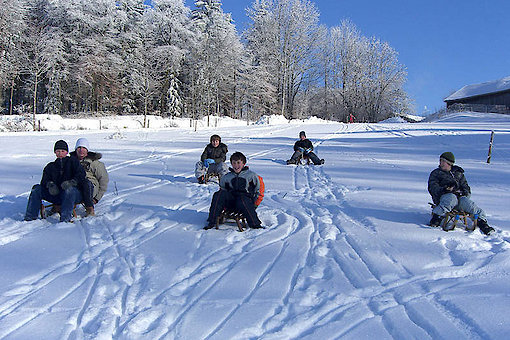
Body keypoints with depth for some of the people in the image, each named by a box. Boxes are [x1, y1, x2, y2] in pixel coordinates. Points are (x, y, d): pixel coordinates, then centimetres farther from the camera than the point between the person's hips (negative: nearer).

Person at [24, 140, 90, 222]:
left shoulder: (72, 161, 10)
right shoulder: (50, 166, 23)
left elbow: (81, 174, -6)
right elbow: (45, 180, 10)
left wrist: (71, 182, -25)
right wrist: (50, 184, -14)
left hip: (75, 194, -5)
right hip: (57, 194, 5)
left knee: (69, 190, -38)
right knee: (37, 189, -7)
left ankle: (65, 219, -48)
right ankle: (30, 217, -9)